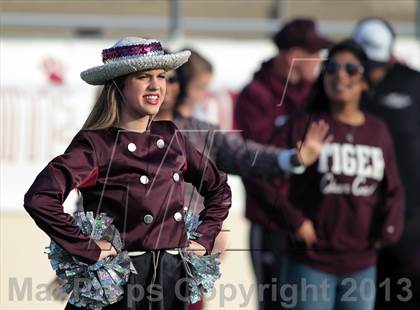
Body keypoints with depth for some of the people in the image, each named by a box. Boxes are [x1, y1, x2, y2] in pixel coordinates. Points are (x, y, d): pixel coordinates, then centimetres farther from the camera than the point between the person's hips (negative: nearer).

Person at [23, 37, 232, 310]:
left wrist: (204, 240, 11)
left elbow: (219, 188, 25)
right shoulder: (96, 144, -8)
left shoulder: (170, 137, 10)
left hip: (173, 277, 6)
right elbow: (40, 199, -23)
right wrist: (87, 249, -20)